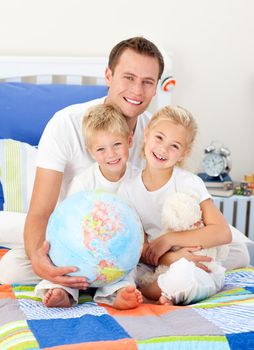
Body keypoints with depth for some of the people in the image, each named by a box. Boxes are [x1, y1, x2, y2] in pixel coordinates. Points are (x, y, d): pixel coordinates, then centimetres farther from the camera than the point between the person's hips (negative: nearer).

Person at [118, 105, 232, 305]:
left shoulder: (189, 183, -10)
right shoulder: (128, 190, -1)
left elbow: (223, 233, -17)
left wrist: (168, 239, -21)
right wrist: (169, 259, -23)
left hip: (200, 268, -3)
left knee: (183, 274, -38)